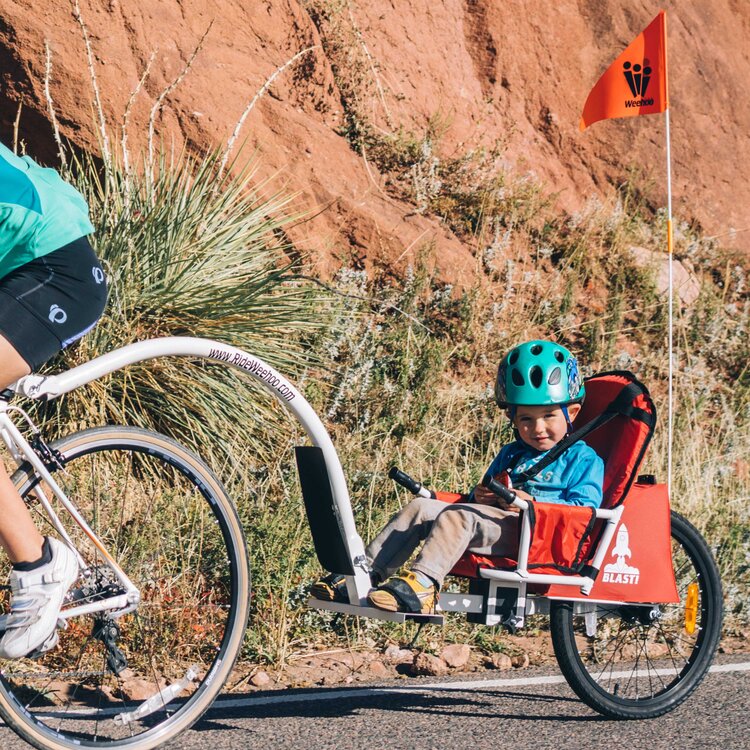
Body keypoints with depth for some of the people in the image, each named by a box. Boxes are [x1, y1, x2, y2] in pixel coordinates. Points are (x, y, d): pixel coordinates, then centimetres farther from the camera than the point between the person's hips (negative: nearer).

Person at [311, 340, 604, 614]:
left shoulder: (583, 459, 7)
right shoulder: (510, 455, 30)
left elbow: (586, 508, -8)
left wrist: (531, 504, -16)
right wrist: (481, 497, 12)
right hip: (498, 523, 8)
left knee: (459, 515, -31)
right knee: (421, 507, -5)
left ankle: (421, 584, -44)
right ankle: (368, 571, -11)